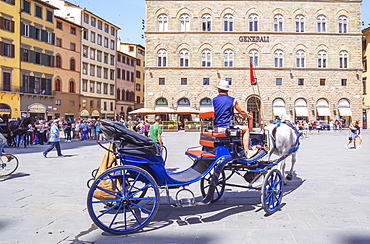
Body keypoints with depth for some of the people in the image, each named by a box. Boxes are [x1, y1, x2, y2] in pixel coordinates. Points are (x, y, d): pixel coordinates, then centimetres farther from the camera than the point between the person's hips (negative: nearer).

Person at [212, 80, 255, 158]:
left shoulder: (214, 100, 4)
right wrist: (249, 116, 29)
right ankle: (246, 152, 11)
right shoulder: (232, 100, -3)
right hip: (227, 128, -4)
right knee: (246, 129, 16)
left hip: (216, 128, 4)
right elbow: (241, 112, 7)